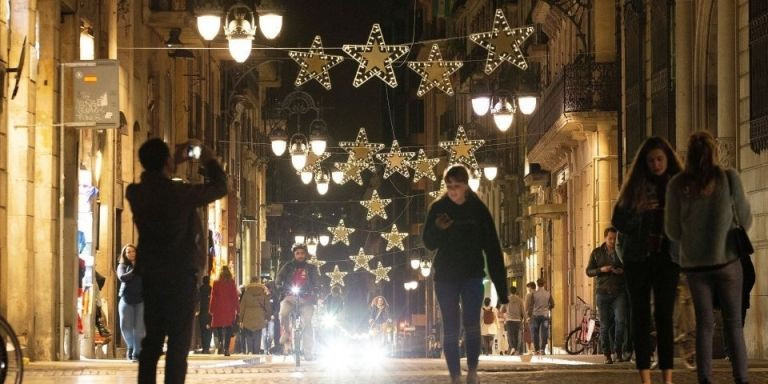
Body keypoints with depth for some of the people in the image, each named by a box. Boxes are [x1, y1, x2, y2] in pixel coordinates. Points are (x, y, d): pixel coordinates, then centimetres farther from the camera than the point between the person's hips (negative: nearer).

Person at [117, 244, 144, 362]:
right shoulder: (122, 266, 10)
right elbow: (122, 277, -9)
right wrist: (134, 271, -14)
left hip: (140, 299, -1)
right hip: (126, 300, 1)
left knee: (139, 328, -7)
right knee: (125, 326, -3)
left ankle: (137, 352, 3)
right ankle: (130, 346, 23)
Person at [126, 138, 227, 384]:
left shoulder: (135, 193, -1)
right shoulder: (180, 193, -15)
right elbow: (219, 187, 0)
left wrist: (175, 164, 24)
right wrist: (209, 162, 15)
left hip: (150, 276, 5)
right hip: (180, 276, -5)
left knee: (152, 341, 11)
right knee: (178, 344, -3)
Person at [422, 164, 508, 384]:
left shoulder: (478, 210, -4)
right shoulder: (438, 208, -2)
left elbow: (492, 248, -4)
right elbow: (429, 243, -1)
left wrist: (501, 286, -9)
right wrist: (438, 229, -24)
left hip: (472, 275, -1)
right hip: (445, 276, 1)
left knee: (471, 323, -15)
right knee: (450, 328, 1)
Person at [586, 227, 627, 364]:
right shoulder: (597, 253, 8)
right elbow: (588, 271, 7)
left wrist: (622, 271, -8)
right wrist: (601, 269, -12)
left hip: (619, 292, -1)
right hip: (603, 293, 1)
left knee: (620, 320, -15)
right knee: (605, 325, 1)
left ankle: (618, 351, -1)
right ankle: (607, 354, 7)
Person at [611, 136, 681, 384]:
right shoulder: (636, 186, 5)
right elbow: (618, 221, 2)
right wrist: (639, 211, -15)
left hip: (667, 257, 0)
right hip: (637, 257, 0)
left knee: (664, 316, -5)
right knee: (641, 316, -1)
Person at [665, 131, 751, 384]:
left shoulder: (678, 185, -3)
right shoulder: (730, 179, -6)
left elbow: (673, 232, 4)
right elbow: (745, 221, 3)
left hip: (694, 263, 2)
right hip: (727, 259, -1)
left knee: (704, 324, 8)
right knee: (733, 323, 4)